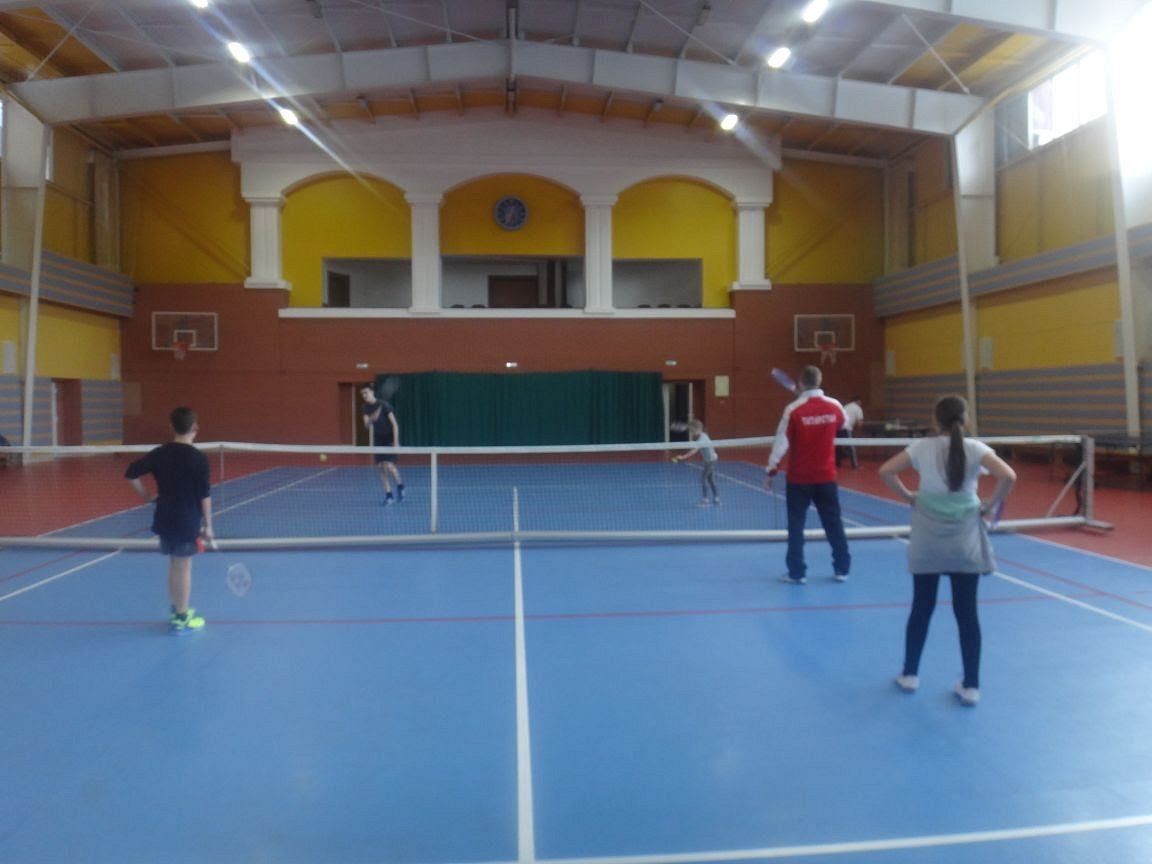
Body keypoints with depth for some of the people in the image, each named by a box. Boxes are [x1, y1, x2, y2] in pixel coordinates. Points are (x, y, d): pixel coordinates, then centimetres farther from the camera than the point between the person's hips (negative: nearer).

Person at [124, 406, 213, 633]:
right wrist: (208, 525, -4)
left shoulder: (159, 453, 0)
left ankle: (177, 610, 31)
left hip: (165, 519, 5)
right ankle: (182, 618, 10)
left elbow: (131, 473, 2)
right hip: (188, 521, -5)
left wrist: (146, 495, 14)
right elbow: (205, 496, -12)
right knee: (183, 568, 2)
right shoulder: (199, 459, -14)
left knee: (174, 565, 18)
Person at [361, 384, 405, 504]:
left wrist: (396, 442, -19)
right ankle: (388, 495, 7)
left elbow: (394, 424, -15)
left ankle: (400, 485, 10)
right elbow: (367, 426, -5)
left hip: (389, 439, -5)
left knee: (389, 465, -16)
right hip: (378, 440, 5)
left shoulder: (383, 405, -15)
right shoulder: (366, 408, 2)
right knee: (381, 467, 0)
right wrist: (370, 420, -27)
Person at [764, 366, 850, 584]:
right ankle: (842, 569, 19)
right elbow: (845, 424, 21)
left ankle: (797, 573, 9)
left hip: (799, 478, -3)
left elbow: (782, 442, -11)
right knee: (834, 524, 13)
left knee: (796, 526, 6)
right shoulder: (834, 406, -2)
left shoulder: (793, 409, -13)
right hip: (826, 477, 3)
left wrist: (771, 470, -1)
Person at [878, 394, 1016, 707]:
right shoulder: (975, 448, -6)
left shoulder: (921, 447, -3)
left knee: (921, 608, 13)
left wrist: (908, 496, 6)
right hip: (965, 540, -1)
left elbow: (885, 472, -6)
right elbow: (1008, 476, -17)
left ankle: (909, 675, 23)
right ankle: (971, 686, 13)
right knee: (966, 612, 7)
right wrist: (990, 504, -2)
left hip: (927, 539, 1)